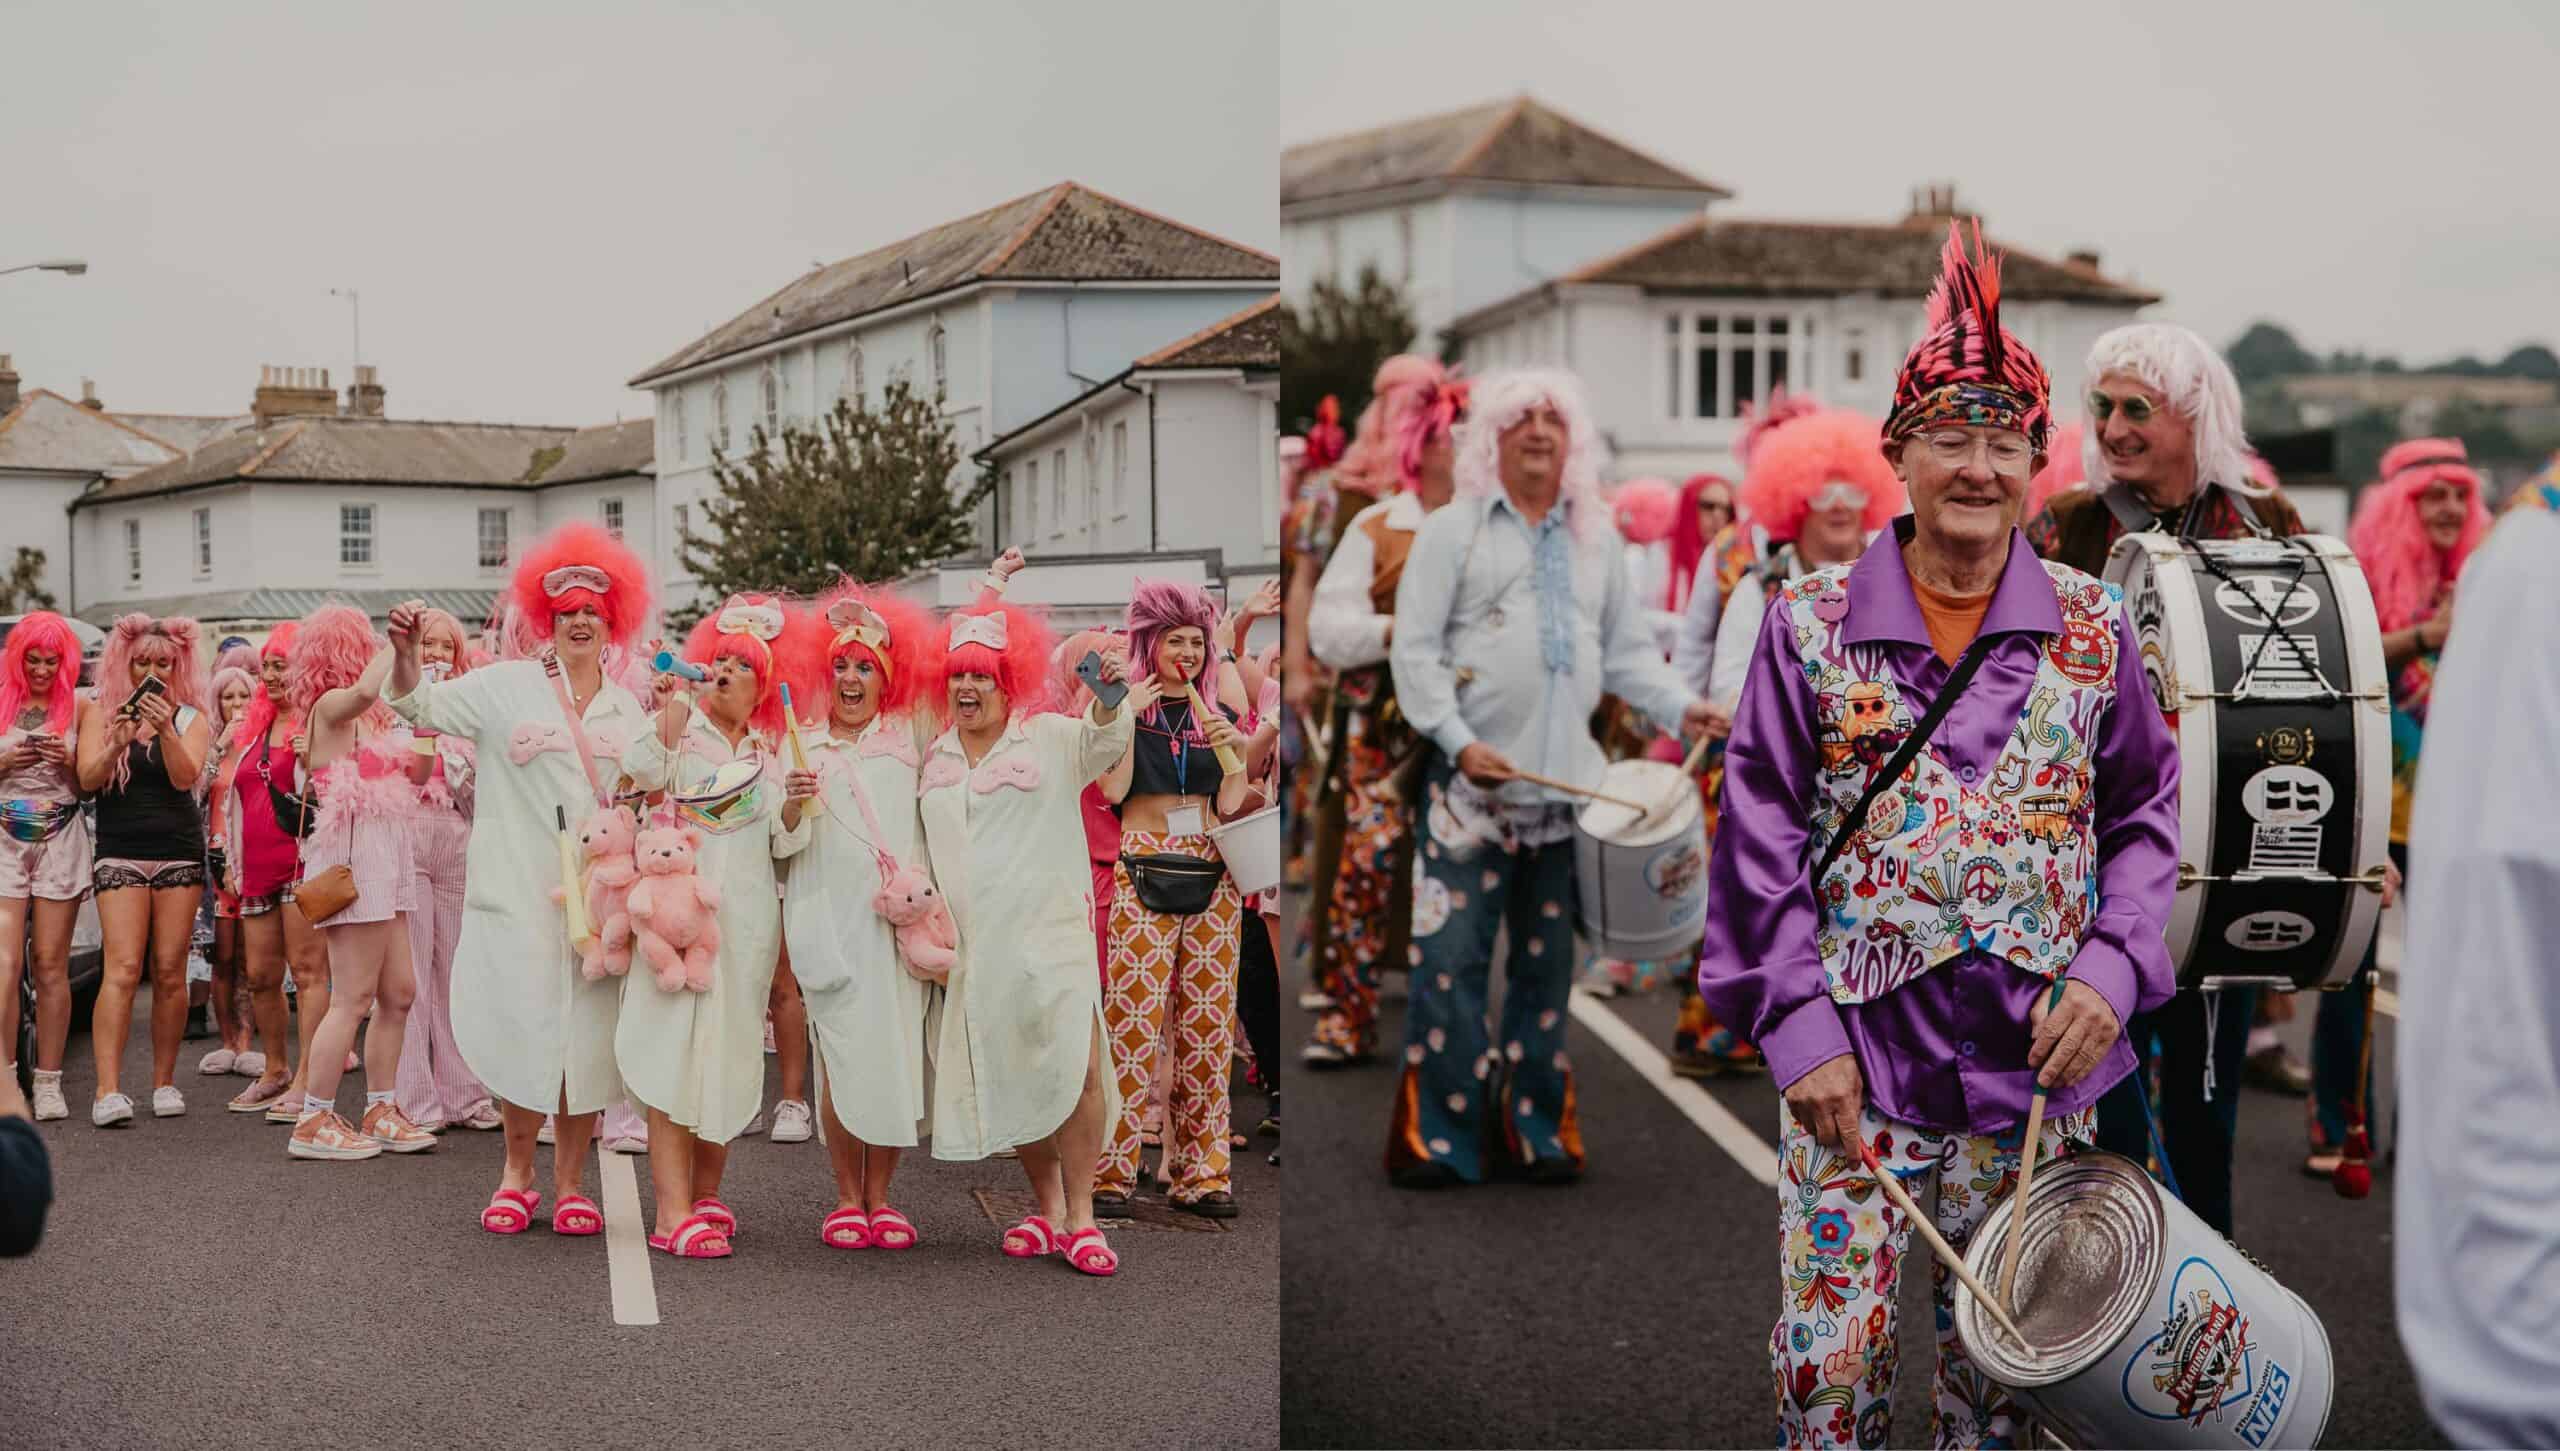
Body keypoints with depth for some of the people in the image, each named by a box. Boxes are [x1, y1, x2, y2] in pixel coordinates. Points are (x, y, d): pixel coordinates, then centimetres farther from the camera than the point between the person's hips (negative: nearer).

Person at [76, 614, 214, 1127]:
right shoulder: (101, 714, 7)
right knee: (122, 969, -13)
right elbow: (88, 778, -5)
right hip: (120, 854, -1)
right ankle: (108, 1090, -20)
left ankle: (164, 1081, 10)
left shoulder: (190, 719, 8)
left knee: (170, 972, 0)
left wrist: (165, 730, -23)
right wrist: (116, 745, -24)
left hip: (178, 854, 1)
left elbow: (185, 777, -7)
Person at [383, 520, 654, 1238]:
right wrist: (406, 654, -21)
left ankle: (568, 1181, 15)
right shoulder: (508, 686, 4)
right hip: (519, 891, -3)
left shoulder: (628, 710, 15)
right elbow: (421, 706, -3)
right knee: (524, 1030, -5)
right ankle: (516, 1173, 15)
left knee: (588, 1034, 3)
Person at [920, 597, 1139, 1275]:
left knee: (1078, 1072, -15)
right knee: (1009, 1083, 6)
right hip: (974, 948, 4)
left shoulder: (1048, 737, 2)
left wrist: (1110, 705, -40)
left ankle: (1080, 1214, -5)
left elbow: (1100, 743, -19)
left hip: (1051, 934, -4)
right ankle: (1047, 1208, 20)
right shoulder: (935, 757, 15)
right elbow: (923, 847, 28)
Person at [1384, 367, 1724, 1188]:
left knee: (1547, 961, 9)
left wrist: (1681, 708, 1)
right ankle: (1437, 1134, -3)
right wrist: (1459, 742, -14)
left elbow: (1626, 650, 19)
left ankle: (1535, 1128, 16)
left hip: (1566, 782, 4)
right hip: (1471, 783, -4)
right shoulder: (1452, 531, 3)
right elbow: (1415, 650, -2)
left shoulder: (1597, 542, 17)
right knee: (1452, 958, -8)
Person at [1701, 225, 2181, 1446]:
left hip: (2039, 1058, 2)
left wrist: (2115, 968, -7)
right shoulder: (1810, 622, -2)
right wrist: (1797, 1025, -9)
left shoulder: (2093, 627, 4)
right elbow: (1759, 835, -2)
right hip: (1855, 1056, -2)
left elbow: (2144, 813, 9)